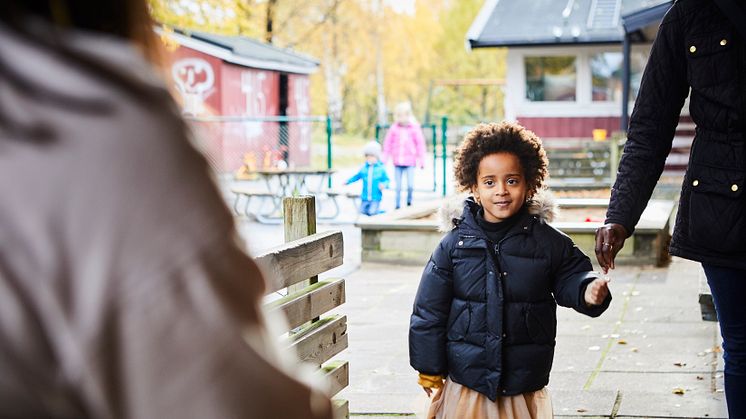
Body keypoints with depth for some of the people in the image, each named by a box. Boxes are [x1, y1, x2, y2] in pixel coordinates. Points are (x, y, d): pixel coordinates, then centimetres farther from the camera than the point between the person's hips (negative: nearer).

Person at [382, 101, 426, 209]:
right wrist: (384, 159, 6)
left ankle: (409, 202, 17)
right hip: (397, 162, 2)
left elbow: (420, 144, 2)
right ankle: (398, 206, 16)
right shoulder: (394, 128, 1)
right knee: (398, 186, 5)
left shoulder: (415, 128, -2)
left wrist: (421, 160, 2)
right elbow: (387, 144, 7)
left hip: (410, 162, -2)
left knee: (410, 185, -9)